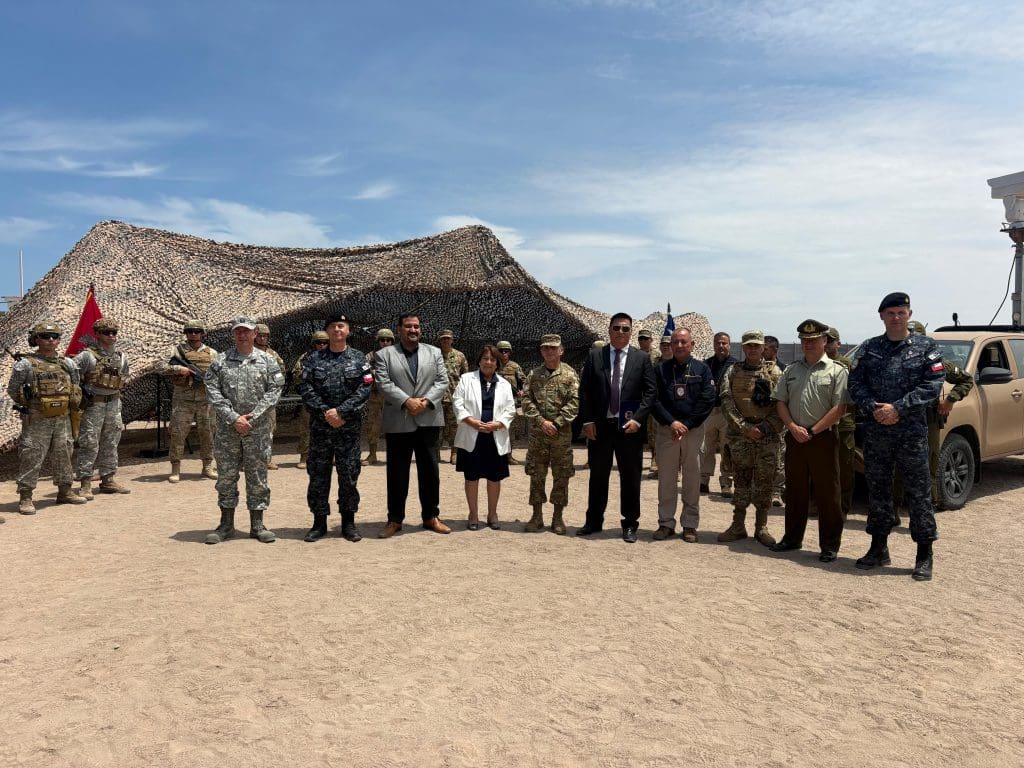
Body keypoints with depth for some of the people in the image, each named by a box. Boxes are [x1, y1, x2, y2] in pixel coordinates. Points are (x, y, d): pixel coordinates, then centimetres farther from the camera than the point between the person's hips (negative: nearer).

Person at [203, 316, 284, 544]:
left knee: (257, 478, 5)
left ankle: (257, 525, 16)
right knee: (226, 477, 7)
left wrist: (252, 417, -12)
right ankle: (226, 524, 19)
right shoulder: (220, 361, 4)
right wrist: (233, 418, -12)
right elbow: (213, 392, -3)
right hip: (227, 430, 1)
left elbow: (274, 390, -3)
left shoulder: (267, 361, 3)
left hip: (258, 430, -1)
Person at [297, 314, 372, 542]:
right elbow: (305, 389, -1)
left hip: (349, 427, -1)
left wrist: (340, 411, -14)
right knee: (318, 474, 5)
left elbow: (364, 389, -5)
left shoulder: (359, 358, 5)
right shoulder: (313, 359, 7)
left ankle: (348, 522, 15)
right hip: (319, 426, 1)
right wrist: (325, 412, -13)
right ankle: (319, 522, 16)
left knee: (349, 474, 3)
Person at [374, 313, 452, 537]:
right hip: (398, 423, -2)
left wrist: (425, 401, -12)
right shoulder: (384, 354, 4)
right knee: (397, 473, 5)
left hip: (428, 421, 2)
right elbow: (384, 384, -7)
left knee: (430, 471, 8)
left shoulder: (434, 352, 11)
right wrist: (406, 401, -18)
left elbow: (443, 382, 3)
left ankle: (431, 516, 20)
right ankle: (395, 519, 16)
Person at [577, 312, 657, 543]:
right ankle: (593, 521, 23)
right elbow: (584, 390, 3)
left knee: (630, 477, 6)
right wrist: (587, 420, -4)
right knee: (598, 475, 11)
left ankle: (630, 524, 18)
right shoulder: (594, 357, 4)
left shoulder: (642, 359, 3)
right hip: (600, 426, 1)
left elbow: (650, 391, 0)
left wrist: (637, 419, -10)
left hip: (630, 427, -1)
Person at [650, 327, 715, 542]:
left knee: (692, 479, 5)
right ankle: (666, 523, 14)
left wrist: (686, 425, -11)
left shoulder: (702, 370, 5)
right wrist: (671, 422, -13)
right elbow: (654, 400, -1)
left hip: (694, 430, 0)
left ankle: (690, 525, 14)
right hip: (667, 430, 1)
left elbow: (707, 401, -3)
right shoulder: (660, 369, 6)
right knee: (666, 478, 5)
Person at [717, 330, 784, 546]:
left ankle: (761, 527, 13)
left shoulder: (774, 372, 5)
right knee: (741, 480, 6)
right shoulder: (733, 372, 7)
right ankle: (738, 526, 14)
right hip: (739, 436, 1)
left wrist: (764, 428, -12)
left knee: (765, 482, 3)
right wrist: (745, 427, -10)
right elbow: (727, 402, -2)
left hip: (768, 437, -1)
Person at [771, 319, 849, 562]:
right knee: (795, 490, 12)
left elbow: (839, 408, -8)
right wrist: (793, 427, -6)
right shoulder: (791, 370, 13)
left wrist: (813, 431, -13)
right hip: (794, 437, 5)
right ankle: (792, 538, 24)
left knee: (827, 493, 0)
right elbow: (780, 401, 10)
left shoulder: (836, 371, -1)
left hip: (823, 438, -4)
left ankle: (830, 545, 8)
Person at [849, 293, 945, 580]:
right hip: (875, 432, 3)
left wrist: (898, 408, -14)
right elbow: (855, 384, 4)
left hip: (912, 432, -2)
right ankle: (879, 549, 22)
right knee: (877, 491, 10)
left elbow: (933, 384, -6)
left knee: (918, 492, 0)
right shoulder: (868, 348, 9)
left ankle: (924, 556, 10)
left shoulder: (925, 347, 3)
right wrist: (873, 408, -13)